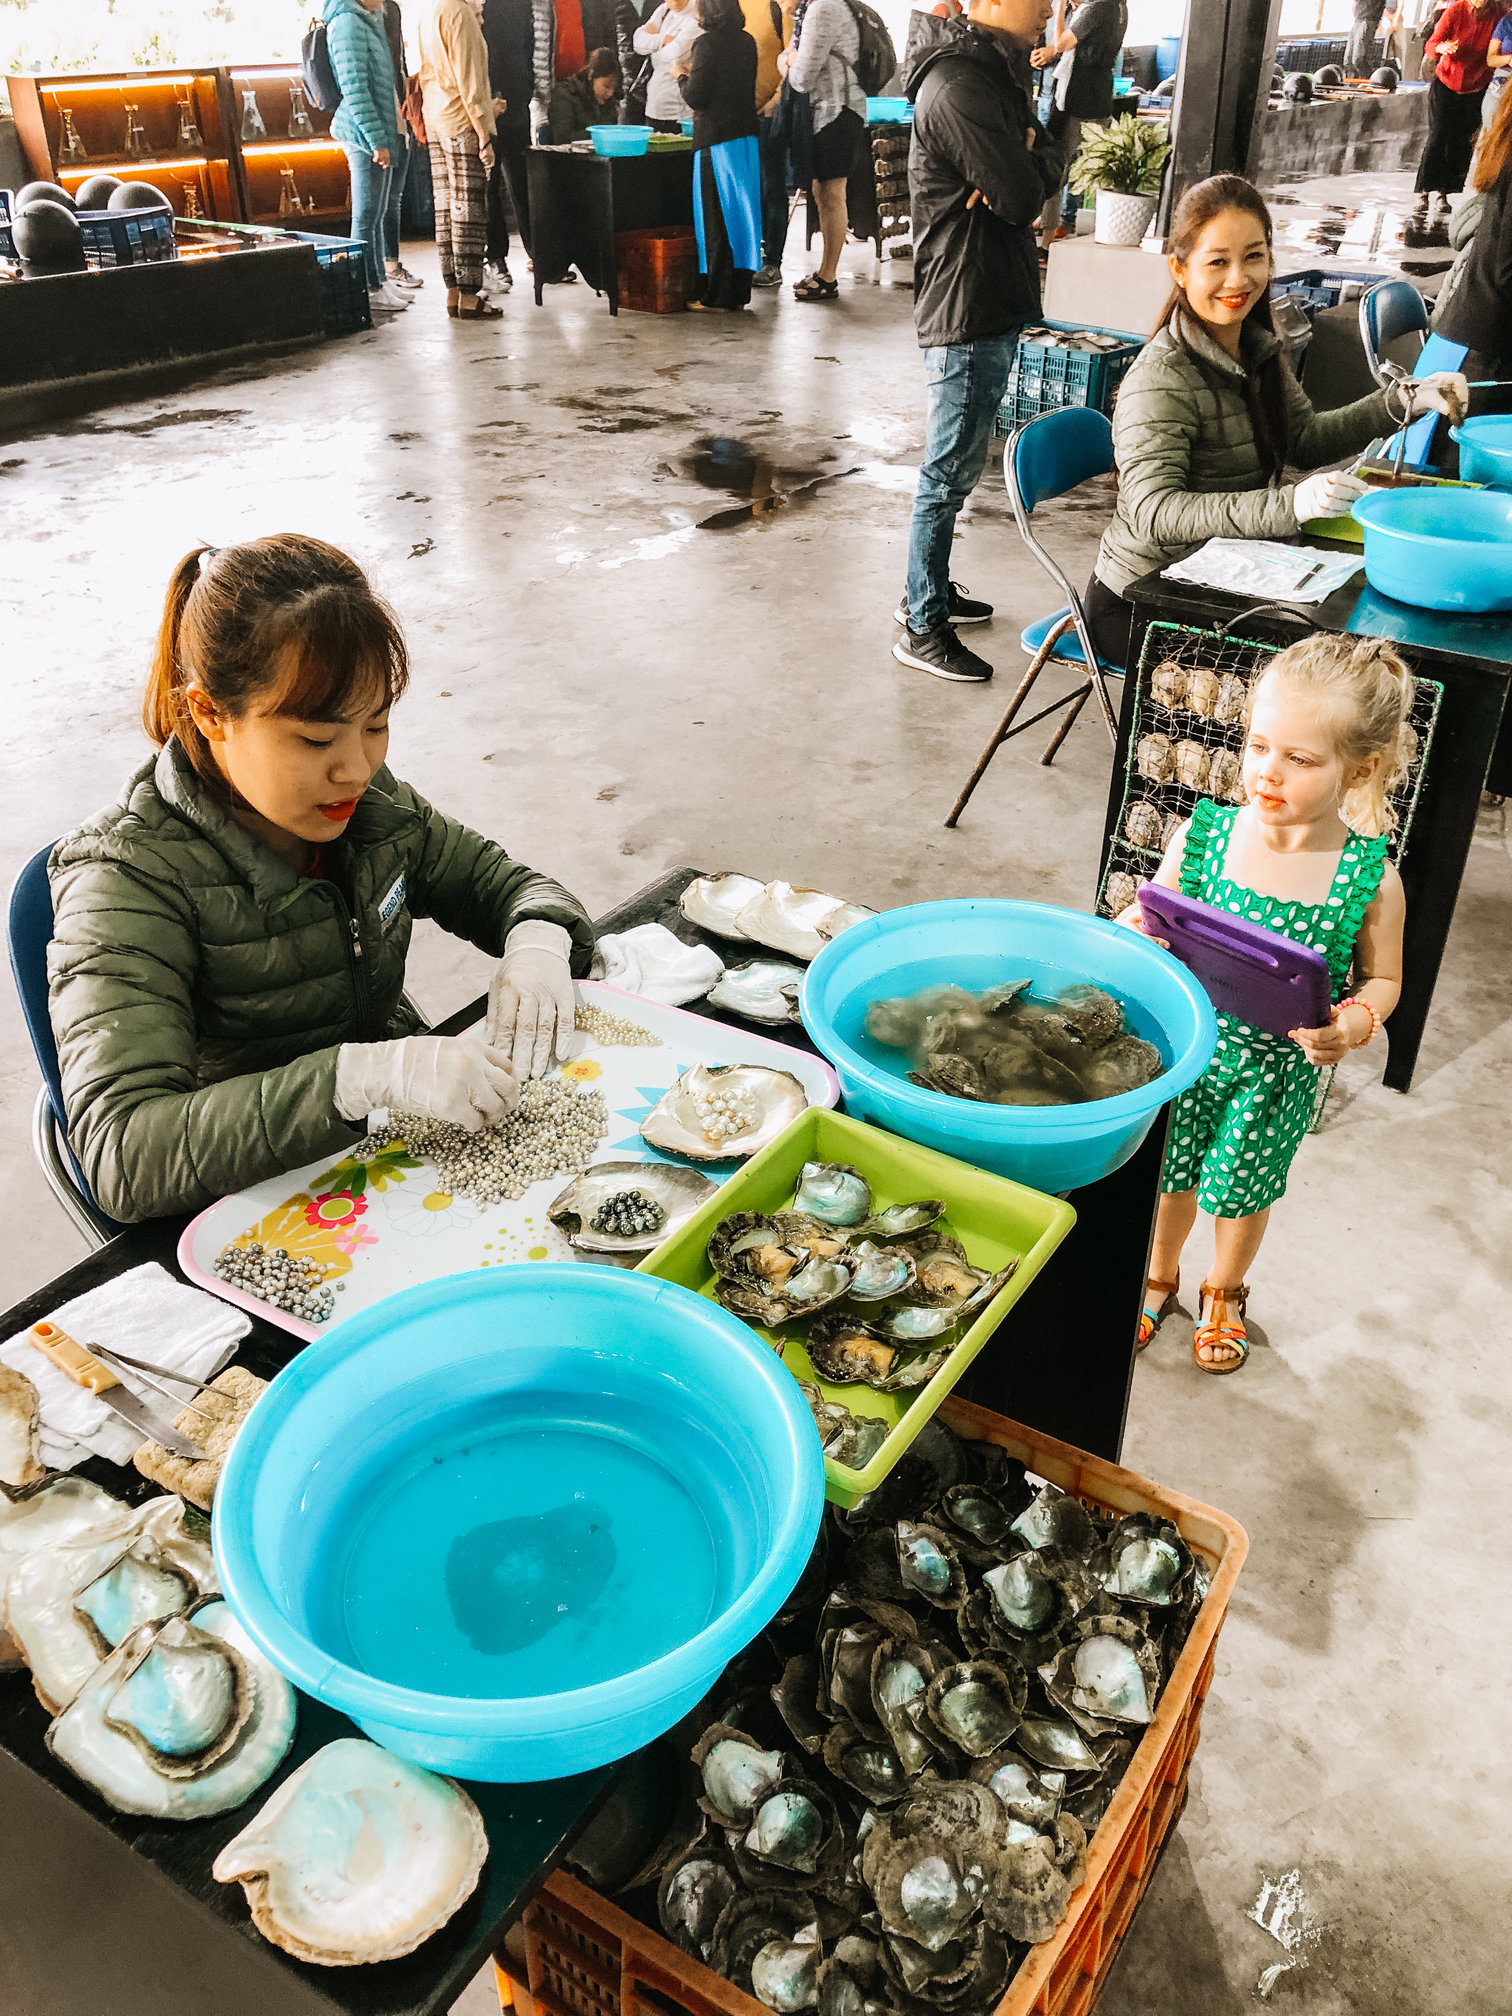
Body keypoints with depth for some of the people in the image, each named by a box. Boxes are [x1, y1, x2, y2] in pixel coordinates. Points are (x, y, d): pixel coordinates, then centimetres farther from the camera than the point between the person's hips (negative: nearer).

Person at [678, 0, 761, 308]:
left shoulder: (707, 43, -12)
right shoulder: (746, 41, 8)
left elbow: (695, 98, -13)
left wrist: (682, 76, 7)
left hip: (715, 139, -7)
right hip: (746, 136, 7)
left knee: (716, 216, -1)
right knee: (741, 211, 10)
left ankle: (717, 294, 1)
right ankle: (739, 291, 15)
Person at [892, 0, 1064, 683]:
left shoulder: (992, 68, 13)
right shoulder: (959, 84, -19)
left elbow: (1042, 163, 10)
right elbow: (1022, 198, -22)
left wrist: (1031, 158, -11)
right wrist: (1036, 162, -2)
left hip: (990, 301, 10)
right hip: (968, 310, -10)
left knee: (954, 466, 19)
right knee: (950, 473, -4)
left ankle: (927, 592, 32)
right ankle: (923, 631, 4)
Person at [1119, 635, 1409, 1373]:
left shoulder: (1371, 881, -18)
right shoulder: (1200, 835, -15)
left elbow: (1382, 978, -4)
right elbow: (1155, 922, -2)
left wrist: (1352, 1024, -24)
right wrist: (1132, 930, -25)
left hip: (1277, 1070, -1)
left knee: (1244, 1190, 20)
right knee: (1169, 1174, 20)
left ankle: (1223, 1292, 51)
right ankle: (1158, 1276, 51)